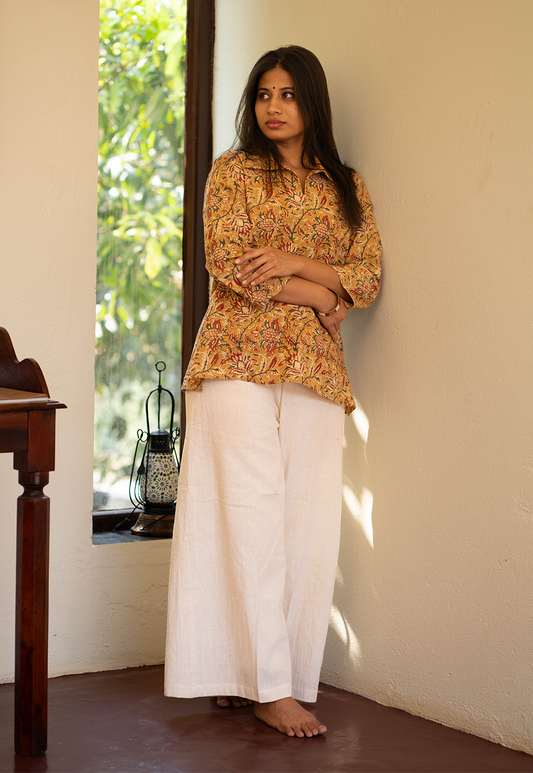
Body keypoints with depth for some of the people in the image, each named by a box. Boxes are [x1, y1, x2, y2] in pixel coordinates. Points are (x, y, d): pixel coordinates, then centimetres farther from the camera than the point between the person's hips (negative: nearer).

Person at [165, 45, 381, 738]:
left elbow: (368, 280, 6)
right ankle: (271, 687, -8)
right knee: (254, 513, -10)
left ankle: (252, 674, 3)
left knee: (308, 522, -4)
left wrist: (294, 262, -9)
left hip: (315, 368, 3)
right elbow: (227, 265, -6)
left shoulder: (347, 187, 16)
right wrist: (322, 296, -6)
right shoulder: (234, 172, 8)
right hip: (241, 360, -3)